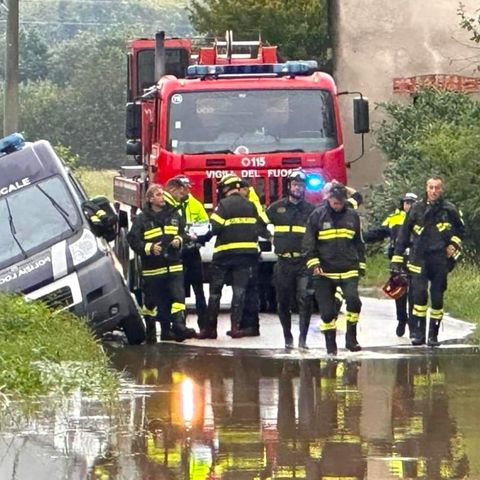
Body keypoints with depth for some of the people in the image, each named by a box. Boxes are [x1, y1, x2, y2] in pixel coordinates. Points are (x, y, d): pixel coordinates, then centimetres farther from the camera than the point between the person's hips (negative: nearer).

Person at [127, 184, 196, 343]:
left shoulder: (174, 215, 11)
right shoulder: (142, 219, -1)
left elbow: (183, 233, 23)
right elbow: (133, 240, -5)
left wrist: (179, 240, 1)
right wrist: (149, 248, -17)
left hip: (174, 265, 3)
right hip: (152, 268, -3)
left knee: (178, 296, -11)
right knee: (152, 301, 5)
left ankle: (178, 325, -16)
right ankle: (150, 331, 15)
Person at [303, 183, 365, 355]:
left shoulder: (352, 216, 8)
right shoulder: (317, 216, 0)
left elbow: (359, 242, 19)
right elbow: (308, 242, 2)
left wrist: (361, 264, 16)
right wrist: (313, 263, -10)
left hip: (348, 270, 1)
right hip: (325, 272, -1)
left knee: (353, 300, -21)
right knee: (327, 311, 1)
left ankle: (351, 337, -5)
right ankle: (331, 346, 14)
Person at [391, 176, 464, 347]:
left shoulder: (449, 209, 5)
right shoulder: (417, 209, 5)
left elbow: (460, 229, 19)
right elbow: (404, 233, 9)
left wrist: (454, 245, 3)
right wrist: (397, 258, 7)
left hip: (440, 260, 1)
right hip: (419, 259, -1)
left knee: (437, 298, 3)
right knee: (419, 294, -13)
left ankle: (433, 335, 11)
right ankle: (419, 333, -9)